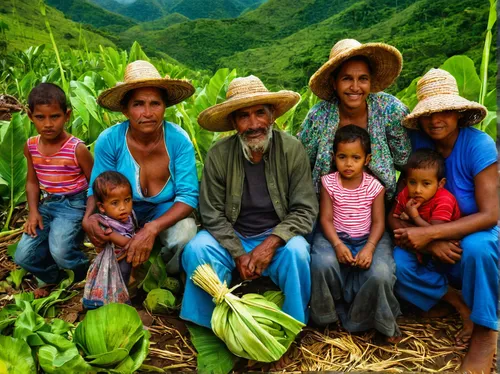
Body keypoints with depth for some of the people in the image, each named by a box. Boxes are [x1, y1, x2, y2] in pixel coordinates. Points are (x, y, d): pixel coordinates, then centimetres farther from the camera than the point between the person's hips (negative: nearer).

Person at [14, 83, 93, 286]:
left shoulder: (77, 149, -15)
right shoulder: (30, 146, 1)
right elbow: (32, 181, 12)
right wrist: (33, 211, 0)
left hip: (73, 205, -6)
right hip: (46, 204, 6)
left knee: (60, 252, -25)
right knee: (23, 257, -2)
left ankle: (87, 278, 8)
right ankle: (54, 277, 30)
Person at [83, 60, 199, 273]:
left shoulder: (178, 140, -23)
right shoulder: (109, 141, -19)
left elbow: (189, 195, -23)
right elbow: (97, 189, -7)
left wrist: (152, 229, -38)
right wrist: (88, 218, -31)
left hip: (166, 212, -1)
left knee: (184, 234, -33)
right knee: (100, 231, -30)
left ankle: (172, 279, 5)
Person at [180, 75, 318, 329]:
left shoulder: (292, 150, -11)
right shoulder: (218, 155, -9)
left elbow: (305, 210, -10)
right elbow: (212, 215, -6)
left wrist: (270, 244, -22)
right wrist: (238, 254, -17)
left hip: (277, 238, 0)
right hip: (231, 238, 1)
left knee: (297, 251, -30)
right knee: (196, 249, -25)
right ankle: (208, 324, -2)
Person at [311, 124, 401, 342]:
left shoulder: (374, 186, -2)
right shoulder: (329, 183, -2)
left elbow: (378, 222, -4)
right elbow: (326, 219, -6)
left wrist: (370, 247, -22)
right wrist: (338, 245, -22)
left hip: (367, 239, 1)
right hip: (335, 237, 0)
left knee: (380, 274, -27)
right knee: (323, 263, -32)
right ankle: (326, 313, 0)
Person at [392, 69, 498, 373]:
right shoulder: (417, 143, -10)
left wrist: (429, 233, -32)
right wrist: (429, 243, -28)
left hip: (474, 237, -2)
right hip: (432, 246, 2)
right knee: (398, 264, -26)